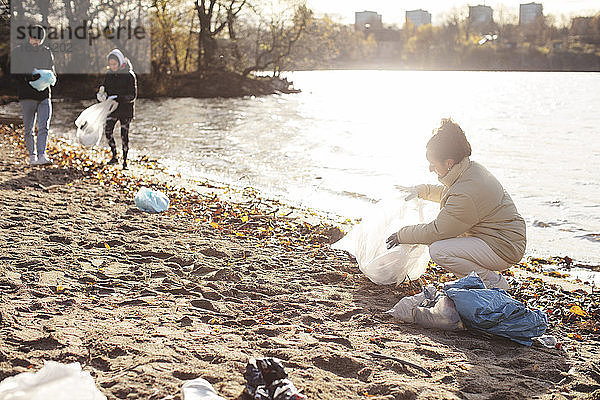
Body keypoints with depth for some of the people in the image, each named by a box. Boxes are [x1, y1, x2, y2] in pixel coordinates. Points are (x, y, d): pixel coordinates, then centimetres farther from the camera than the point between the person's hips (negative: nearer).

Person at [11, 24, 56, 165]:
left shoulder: (47, 52, 12)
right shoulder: (18, 51, 3)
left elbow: (53, 73, 18)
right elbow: (14, 74, 0)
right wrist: (28, 78, -18)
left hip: (44, 94, 2)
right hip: (26, 95, -2)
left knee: (44, 126, -12)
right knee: (28, 129, 3)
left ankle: (42, 155, -15)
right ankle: (32, 155, 14)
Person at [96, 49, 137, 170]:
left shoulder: (129, 76, -9)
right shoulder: (109, 75, 7)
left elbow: (133, 95, -13)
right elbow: (106, 90, 12)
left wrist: (118, 98, -25)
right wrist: (102, 95, -12)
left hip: (126, 109, -4)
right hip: (112, 109, 4)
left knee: (124, 134, -2)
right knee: (108, 131, -6)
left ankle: (125, 160, 10)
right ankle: (114, 156, 10)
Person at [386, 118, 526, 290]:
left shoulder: (465, 195, -29)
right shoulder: (473, 168, 2)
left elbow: (436, 231, -19)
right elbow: (447, 192, 26)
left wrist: (402, 235, -6)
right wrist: (421, 190, 19)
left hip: (502, 249, -10)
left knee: (438, 251, -21)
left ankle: (493, 282, -6)